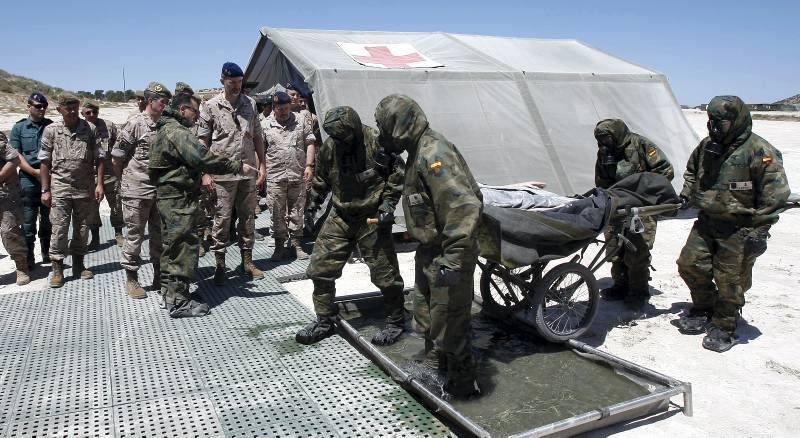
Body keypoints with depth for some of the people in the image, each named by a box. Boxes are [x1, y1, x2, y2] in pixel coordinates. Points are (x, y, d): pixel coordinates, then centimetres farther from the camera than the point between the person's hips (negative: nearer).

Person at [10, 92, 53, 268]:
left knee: (47, 220, 12)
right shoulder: (19, 127, 4)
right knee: (28, 222, 1)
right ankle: (28, 259, 9)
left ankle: (47, 254, 24)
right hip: (29, 180, -1)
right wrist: (35, 172, -12)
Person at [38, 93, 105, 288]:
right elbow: (45, 161, 2)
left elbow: (99, 158, 4)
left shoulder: (89, 129, 2)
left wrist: (99, 184, -3)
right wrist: (45, 190, -1)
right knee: (59, 229, -2)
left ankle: (78, 265, 26)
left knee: (82, 228, 11)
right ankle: (57, 269, 9)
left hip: (85, 188, 2)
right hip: (60, 188, -1)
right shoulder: (51, 130, 1)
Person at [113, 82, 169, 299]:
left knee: (160, 235, 12)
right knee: (134, 235, 4)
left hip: (160, 190, 5)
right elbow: (117, 158, -5)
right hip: (136, 192, -5)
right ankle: (131, 279, 17)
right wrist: (128, 180, 4)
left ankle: (160, 277, 24)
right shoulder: (135, 124, -9)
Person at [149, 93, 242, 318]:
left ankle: (170, 293, 27)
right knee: (185, 245, -7)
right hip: (179, 198, -11)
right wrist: (237, 166, -22)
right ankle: (178, 301, -3)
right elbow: (203, 158, -25)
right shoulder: (178, 132, -16)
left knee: (172, 245, 17)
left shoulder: (165, 129, 18)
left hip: (167, 195, 11)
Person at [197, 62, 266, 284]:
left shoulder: (250, 104, 8)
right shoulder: (211, 107, -2)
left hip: (248, 172, 3)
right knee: (222, 219, 2)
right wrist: (205, 173, -7)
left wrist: (262, 165, 7)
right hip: (222, 174, -3)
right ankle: (220, 264, 14)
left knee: (248, 217, 10)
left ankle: (247, 261, 22)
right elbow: (202, 142, -2)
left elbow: (257, 137, 12)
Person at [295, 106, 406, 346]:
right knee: (320, 268, 4)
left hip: (372, 218, -4)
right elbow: (321, 179, 14)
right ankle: (324, 321, 22)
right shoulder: (329, 147, -2)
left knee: (385, 273, 1)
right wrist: (313, 204, 18)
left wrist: (388, 205, -12)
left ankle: (395, 321, 23)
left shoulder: (378, 143, -17)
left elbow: (398, 175, -6)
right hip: (340, 217, 5)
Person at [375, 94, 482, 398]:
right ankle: (435, 365, 45)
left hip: (446, 254, -11)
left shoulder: (433, 154, -24)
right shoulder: (419, 151, 9)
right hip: (429, 251, 11)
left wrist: (452, 259, -36)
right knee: (426, 314, 25)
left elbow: (464, 206, -34)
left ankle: (462, 384, 22)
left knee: (448, 324, 3)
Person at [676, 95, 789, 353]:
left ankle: (724, 329, 17)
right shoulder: (707, 146, 7)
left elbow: (775, 194, -15)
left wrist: (759, 229, -17)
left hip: (739, 228, -7)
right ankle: (703, 310, 31)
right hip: (707, 221, 7)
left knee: (729, 279, 0)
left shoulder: (759, 151, -15)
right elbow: (692, 171, 27)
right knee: (690, 264, 8)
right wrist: (686, 196, 13)